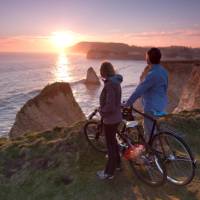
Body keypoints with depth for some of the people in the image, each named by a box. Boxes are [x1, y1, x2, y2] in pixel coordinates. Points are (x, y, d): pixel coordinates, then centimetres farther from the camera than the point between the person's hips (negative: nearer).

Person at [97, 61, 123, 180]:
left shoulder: (110, 84, -25)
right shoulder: (115, 82, 5)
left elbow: (110, 106, -29)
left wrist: (101, 111, -12)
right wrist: (103, 109, 10)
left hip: (110, 119, -9)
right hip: (116, 117, 9)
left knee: (110, 144, 4)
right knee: (113, 141, 24)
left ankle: (109, 172, 20)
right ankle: (117, 163, 42)